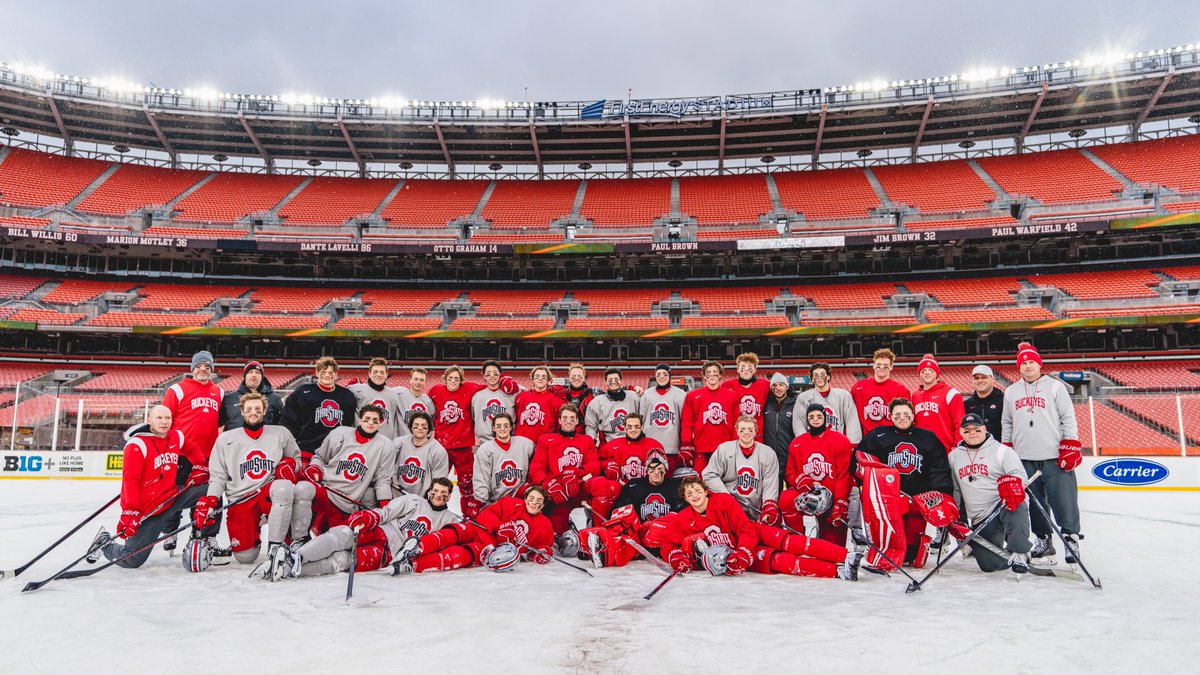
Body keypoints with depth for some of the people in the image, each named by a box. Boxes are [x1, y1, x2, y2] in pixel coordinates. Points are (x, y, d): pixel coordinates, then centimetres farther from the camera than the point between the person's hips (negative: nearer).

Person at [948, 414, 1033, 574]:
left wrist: (1011, 483, -33)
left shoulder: (1000, 450, 1)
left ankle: (1019, 554, -24)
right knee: (989, 564, -9)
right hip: (980, 518, 4)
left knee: (1016, 509, -40)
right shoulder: (954, 456, 13)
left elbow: (1019, 474, -10)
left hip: (1005, 505, -3)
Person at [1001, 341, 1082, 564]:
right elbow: (1006, 423, 18)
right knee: (1035, 503, 8)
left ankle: (1071, 539, 6)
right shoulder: (1011, 392, 13)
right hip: (1024, 458, 3)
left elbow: (1068, 418, 0)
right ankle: (1043, 540, 19)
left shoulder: (1055, 387, 3)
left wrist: (1071, 447, -8)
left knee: (1064, 500, -6)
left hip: (1055, 458, -3)